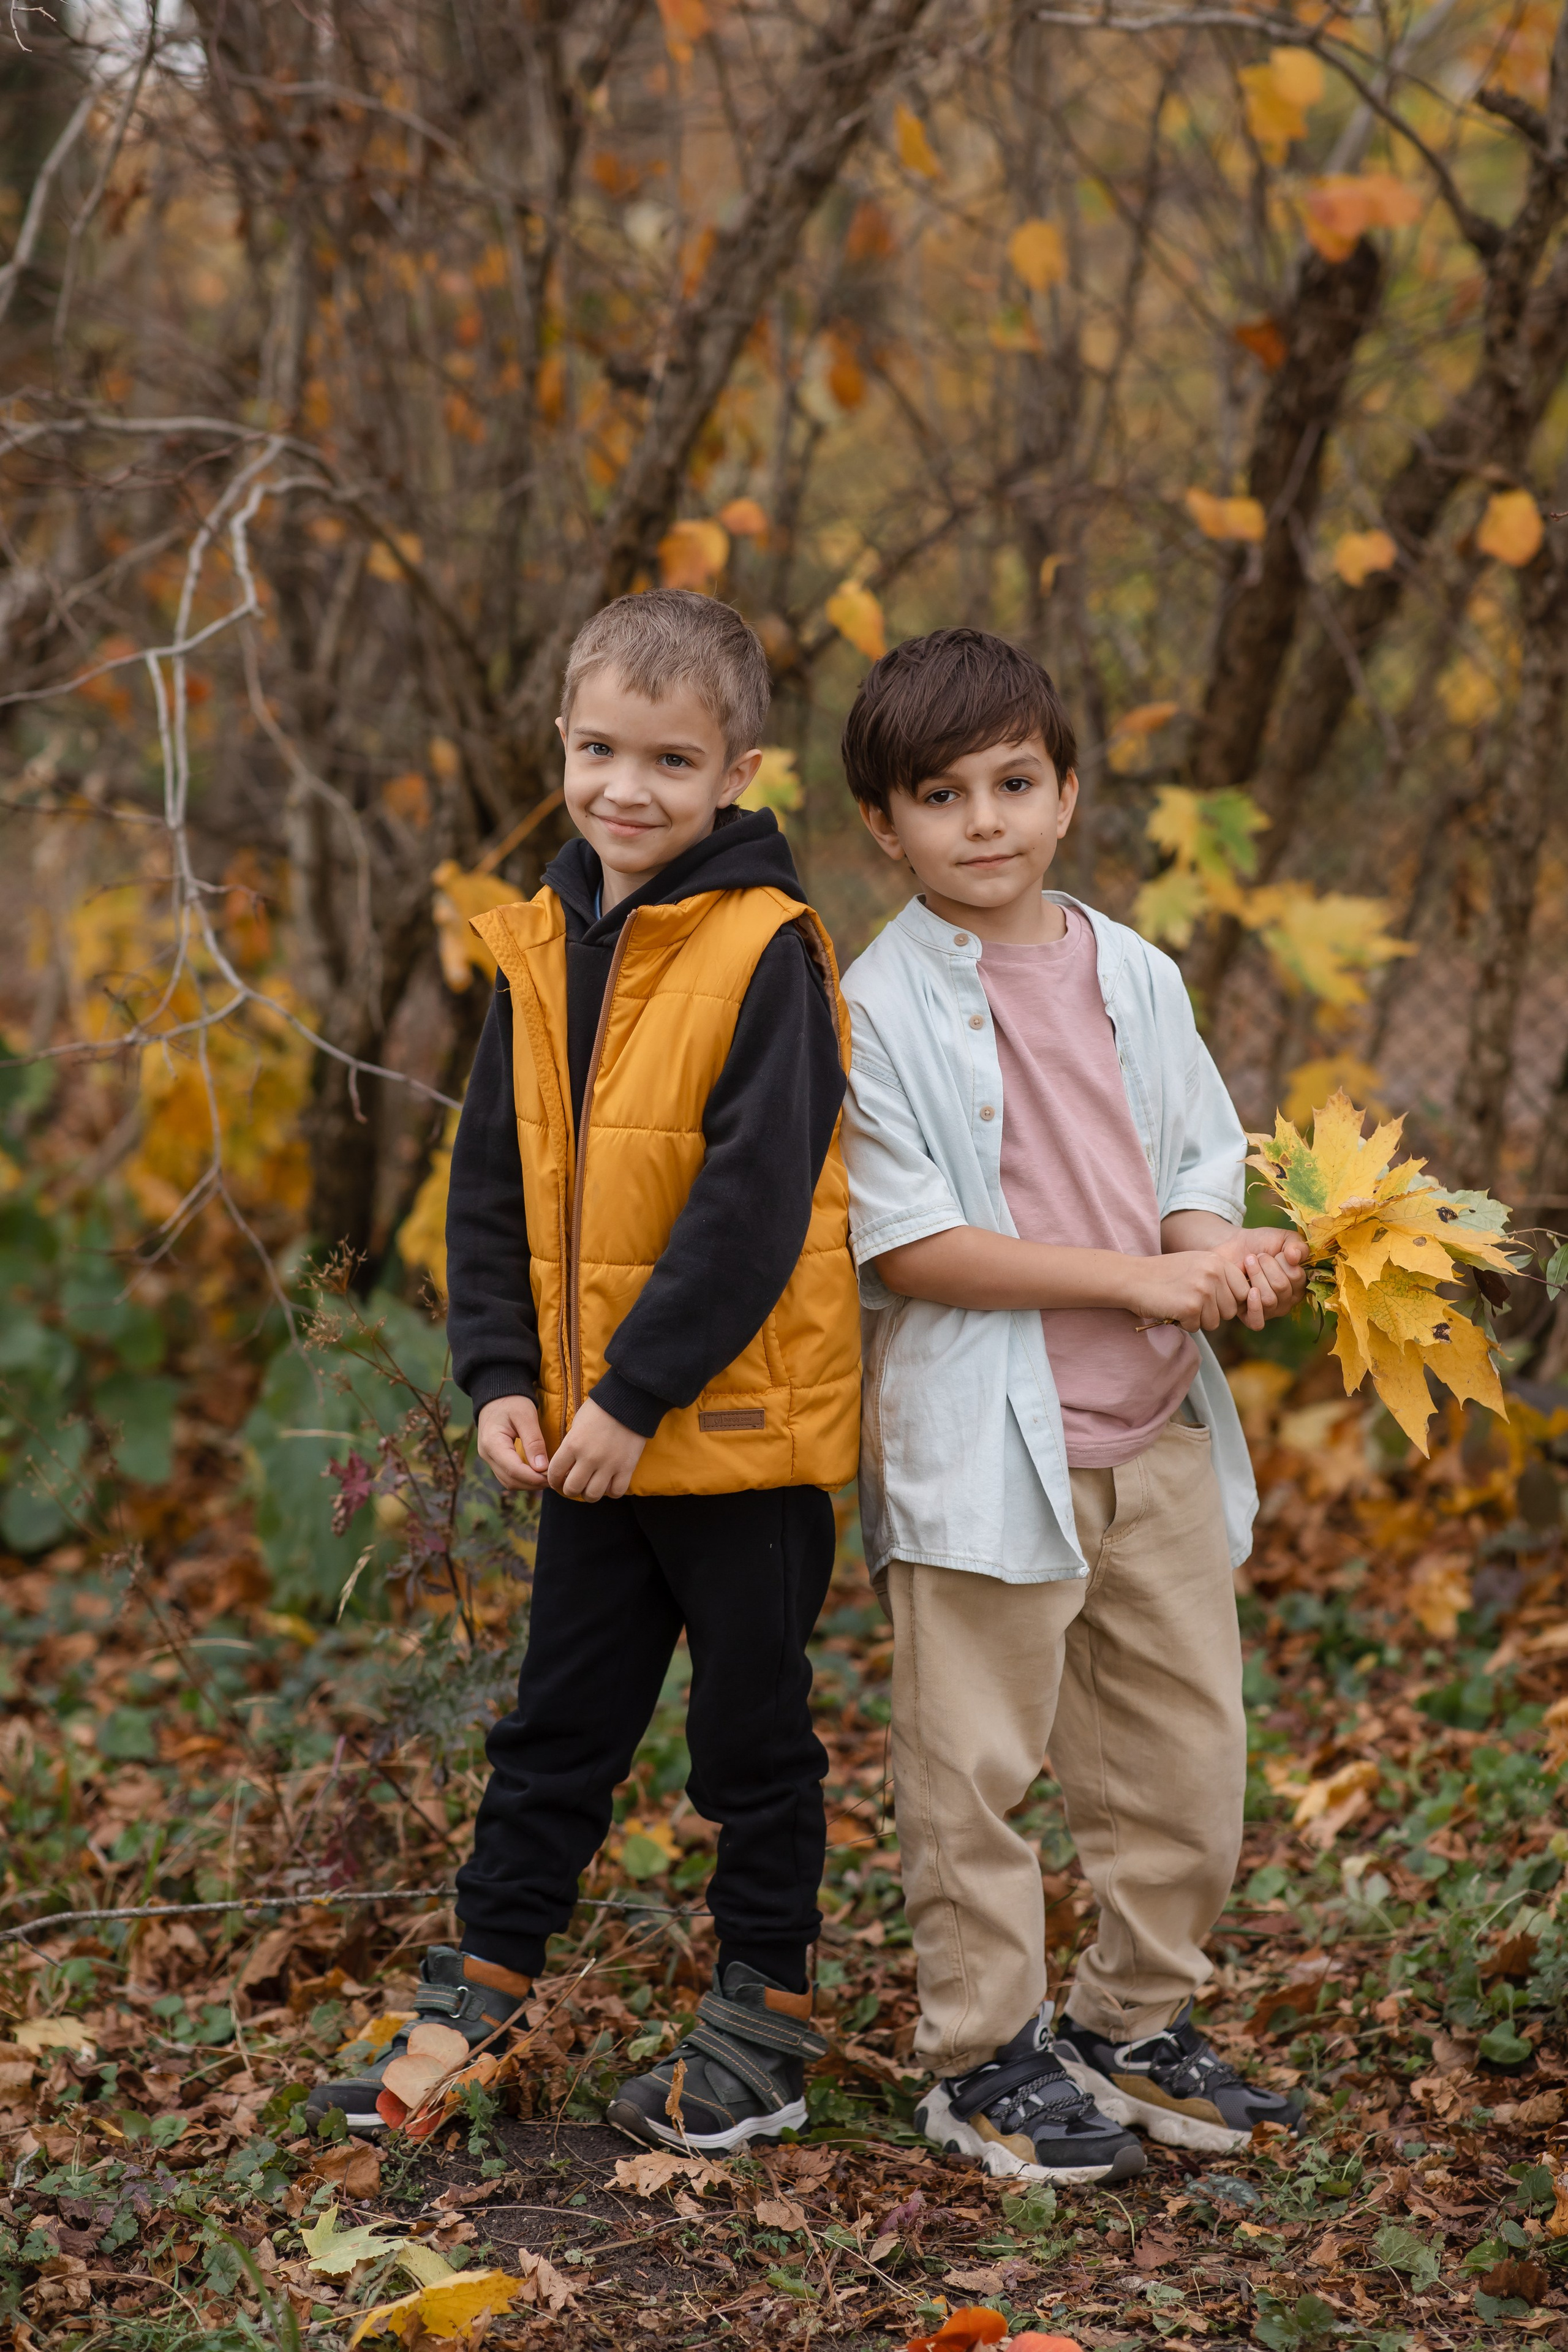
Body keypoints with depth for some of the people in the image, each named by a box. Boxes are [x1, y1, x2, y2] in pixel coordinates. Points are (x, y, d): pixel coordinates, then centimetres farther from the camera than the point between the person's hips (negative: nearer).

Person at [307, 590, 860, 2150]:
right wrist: (500, 1378, -1)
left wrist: (635, 1393, -19)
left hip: (739, 1425, -6)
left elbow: (753, 1205, -19)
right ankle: (474, 2003, 25)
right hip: (586, 1430, 6)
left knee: (750, 1730, 8)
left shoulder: (764, 953, -14)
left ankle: (764, 2022, 22)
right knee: (558, 1725, 16)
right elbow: (492, 1184, 9)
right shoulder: (540, 946, 6)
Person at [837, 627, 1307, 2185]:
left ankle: (1134, 2023, 29)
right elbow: (910, 1243, -14)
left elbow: (1198, 1169, 13)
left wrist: (1222, 1260, -12)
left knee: (1186, 1750, 12)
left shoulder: (1136, 978, 8)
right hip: (981, 1443, -5)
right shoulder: (875, 1009, -9)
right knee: (973, 1770, 2)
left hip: (1158, 1429, 5)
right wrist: (1137, 1278, -17)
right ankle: (983, 2056, 18)